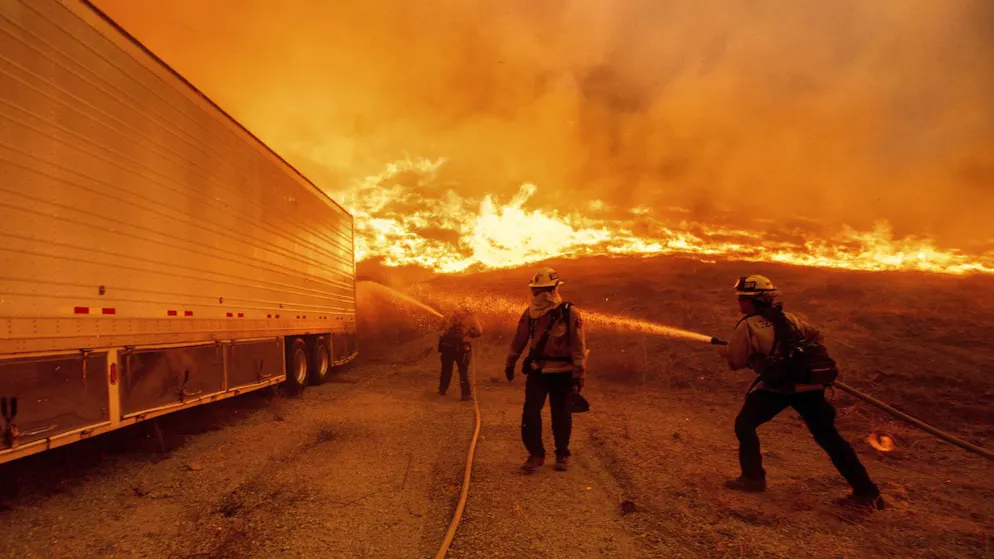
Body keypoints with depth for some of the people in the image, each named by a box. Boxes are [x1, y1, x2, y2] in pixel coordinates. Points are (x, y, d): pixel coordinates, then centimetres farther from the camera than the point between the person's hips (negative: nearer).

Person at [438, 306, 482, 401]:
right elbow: (479, 332, -2)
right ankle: (466, 394, 6)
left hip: (447, 344, 3)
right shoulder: (470, 318, 6)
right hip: (461, 347, -3)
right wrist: (469, 334, 12)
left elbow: (443, 327, 7)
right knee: (463, 371, 5)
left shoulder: (452, 316, 13)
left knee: (446, 369, 18)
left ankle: (442, 389, 31)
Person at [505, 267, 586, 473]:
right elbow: (519, 340, 11)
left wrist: (579, 374, -12)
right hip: (537, 371, 3)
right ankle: (536, 454, 12)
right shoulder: (530, 313, 1)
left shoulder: (570, 313, -11)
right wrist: (510, 363, 16)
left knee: (561, 417, 8)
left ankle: (562, 455, 27)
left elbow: (579, 346, -11)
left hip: (562, 373, -3)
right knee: (530, 413, -3)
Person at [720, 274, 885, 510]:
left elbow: (735, 362, 5)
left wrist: (725, 351, 25)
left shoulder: (747, 325, 1)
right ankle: (866, 492, 17)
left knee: (744, 424, 12)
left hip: (778, 385, -6)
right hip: (810, 384, 6)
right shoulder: (789, 319, 18)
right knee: (828, 436, 15)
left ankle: (752, 477, 13)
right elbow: (816, 338, 29)